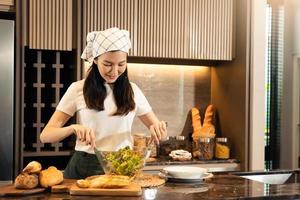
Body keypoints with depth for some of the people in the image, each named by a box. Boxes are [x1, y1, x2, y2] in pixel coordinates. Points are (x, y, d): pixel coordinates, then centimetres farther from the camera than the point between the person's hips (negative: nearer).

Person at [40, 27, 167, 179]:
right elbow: (45, 135, -2)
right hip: (83, 168, -1)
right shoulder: (78, 89, 0)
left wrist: (158, 128, -11)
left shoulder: (132, 91, 7)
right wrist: (73, 128, -22)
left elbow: (158, 128, 13)